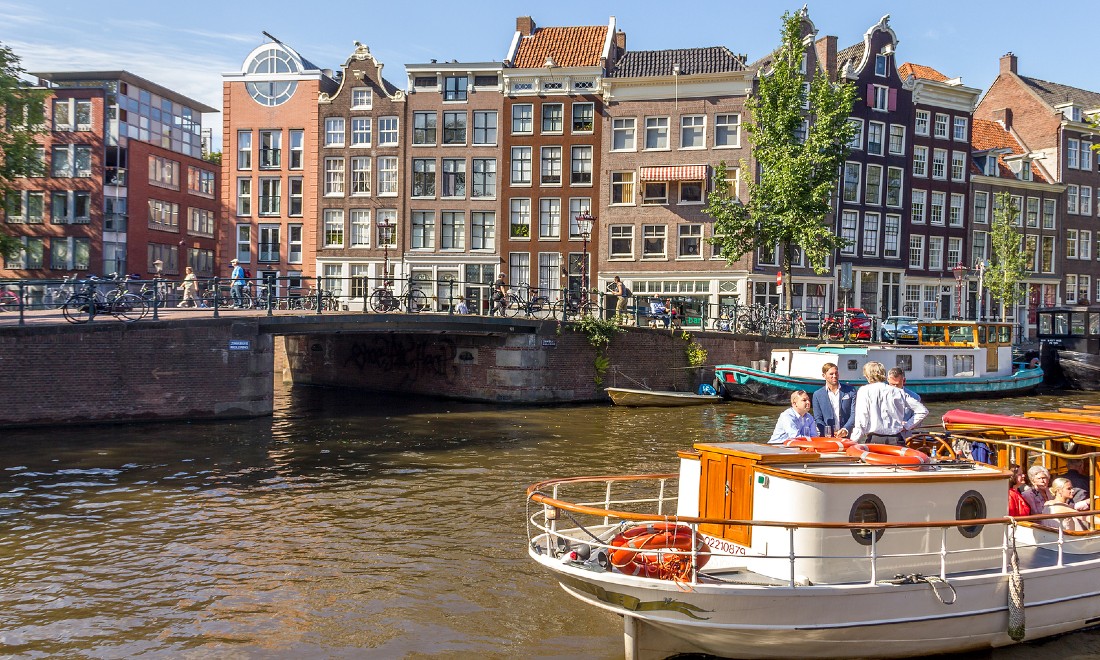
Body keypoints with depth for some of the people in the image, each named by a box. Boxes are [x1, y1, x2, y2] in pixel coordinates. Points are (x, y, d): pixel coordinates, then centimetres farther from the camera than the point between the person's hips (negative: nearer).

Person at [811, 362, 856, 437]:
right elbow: (818, 419, 5)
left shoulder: (850, 391, 8)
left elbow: (854, 414, 2)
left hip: (847, 437, 0)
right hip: (827, 438, 0)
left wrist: (845, 429, -14)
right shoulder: (817, 395, 8)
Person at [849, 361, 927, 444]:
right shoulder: (899, 392, 12)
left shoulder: (864, 390, 1)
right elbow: (923, 411, 12)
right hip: (896, 440, 4)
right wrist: (906, 427, 13)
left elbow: (861, 420, -5)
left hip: (874, 439, -4)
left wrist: (854, 441, 3)